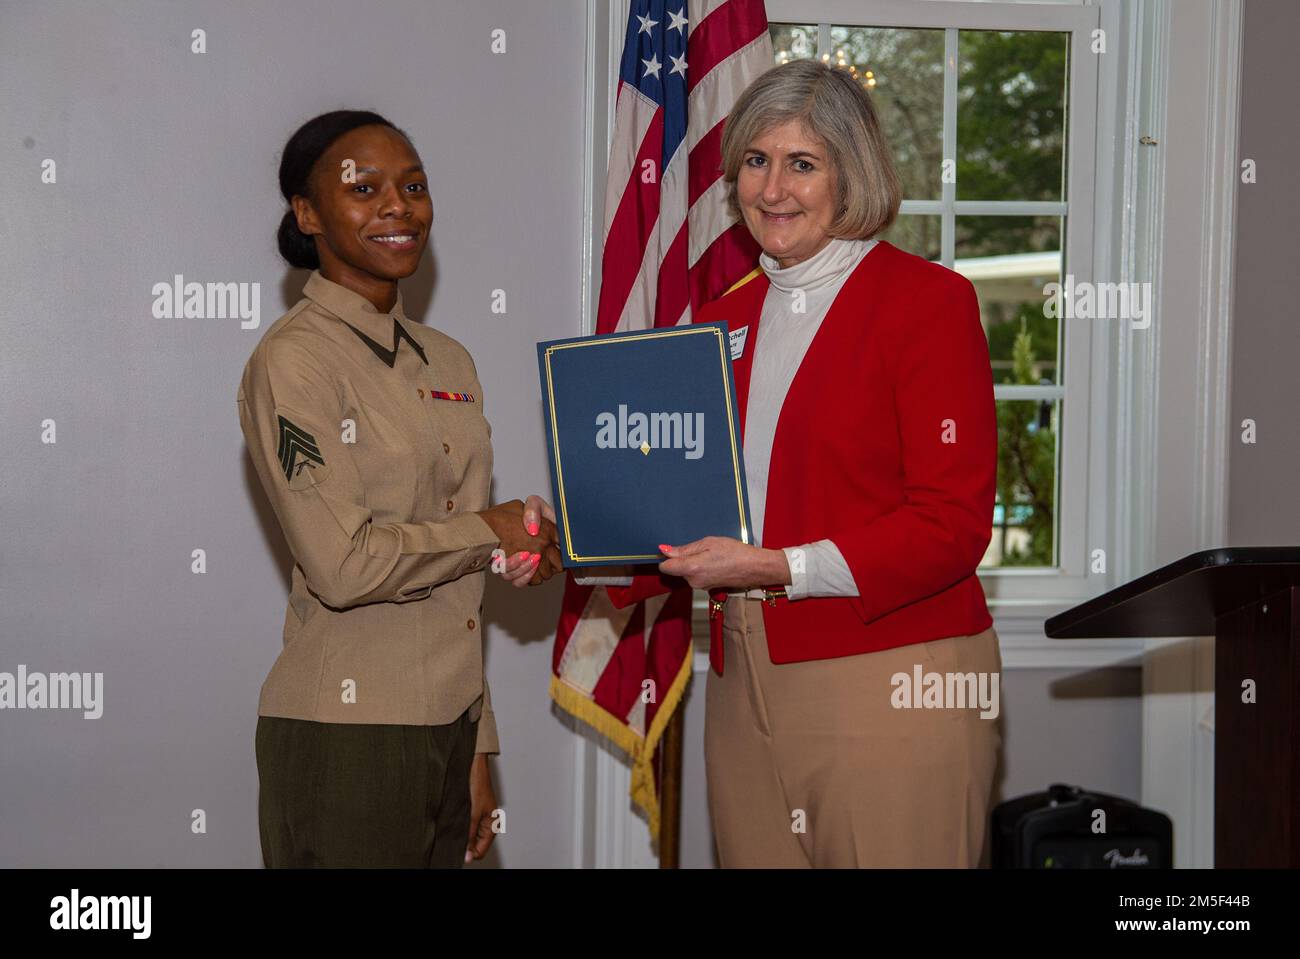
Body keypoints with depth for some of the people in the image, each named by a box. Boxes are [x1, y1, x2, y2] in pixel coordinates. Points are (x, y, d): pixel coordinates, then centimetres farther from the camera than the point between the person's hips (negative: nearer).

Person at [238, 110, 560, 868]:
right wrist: (492, 534, -6)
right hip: (346, 736, -6)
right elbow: (343, 565, -19)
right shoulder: (294, 361, -10)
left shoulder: (448, 362, 12)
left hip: (447, 724, 7)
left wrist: (477, 747, 14)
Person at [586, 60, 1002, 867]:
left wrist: (781, 568, -19)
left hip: (891, 687, -6)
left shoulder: (928, 300, -5)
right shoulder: (726, 321, 15)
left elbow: (952, 524, -11)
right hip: (745, 687, 6)